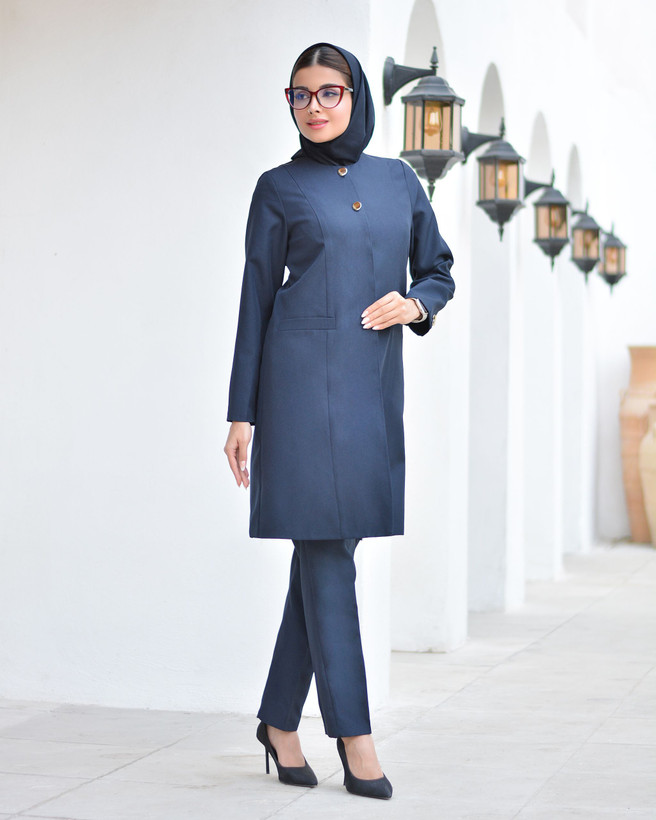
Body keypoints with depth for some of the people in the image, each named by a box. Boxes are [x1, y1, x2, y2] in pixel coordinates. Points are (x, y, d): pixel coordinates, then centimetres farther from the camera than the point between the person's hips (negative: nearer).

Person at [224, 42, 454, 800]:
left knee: (326, 549, 6)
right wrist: (241, 413, -2)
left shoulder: (399, 182, 14)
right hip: (303, 380, -4)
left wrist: (415, 304, -6)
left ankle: (279, 720, 17)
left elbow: (438, 272, 18)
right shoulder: (279, 189, 4)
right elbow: (256, 301, 2)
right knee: (324, 547, -7)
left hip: (373, 385, 4)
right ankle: (353, 735, -4)